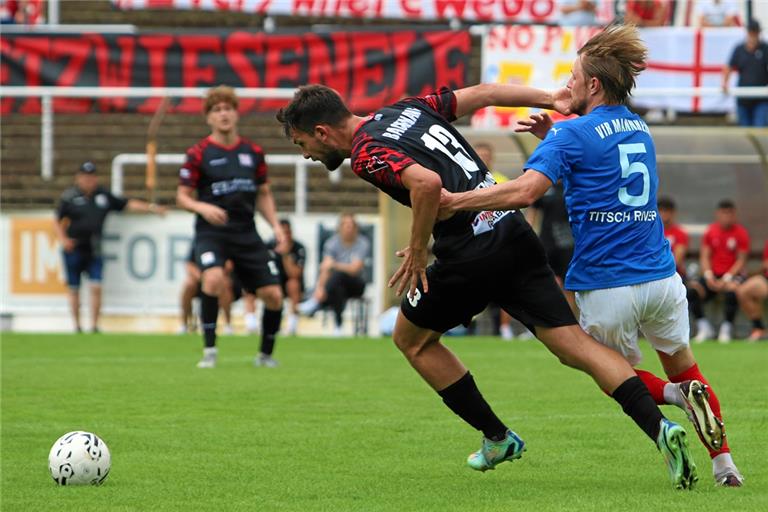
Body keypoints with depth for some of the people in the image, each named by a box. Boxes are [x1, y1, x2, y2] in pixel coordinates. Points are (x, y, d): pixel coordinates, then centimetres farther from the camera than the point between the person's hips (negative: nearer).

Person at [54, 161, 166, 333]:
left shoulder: (104, 195, 8)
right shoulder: (69, 197, -1)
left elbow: (128, 204, 12)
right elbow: (57, 221, 1)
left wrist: (151, 207, 4)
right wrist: (63, 239, -15)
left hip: (94, 251, 2)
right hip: (74, 249, -2)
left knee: (96, 287, -9)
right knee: (74, 289, 4)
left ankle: (94, 326, -2)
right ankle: (77, 326, 16)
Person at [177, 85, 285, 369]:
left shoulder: (253, 152, 9)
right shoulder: (198, 154, -2)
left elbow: (263, 194, 19)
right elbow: (182, 197, 1)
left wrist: (275, 225, 6)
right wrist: (203, 207, -20)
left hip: (246, 233, 4)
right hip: (211, 231, -4)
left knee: (273, 295, -3)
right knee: (214, 278, -33)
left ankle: (266, 354, 22)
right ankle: (209, 350, -19)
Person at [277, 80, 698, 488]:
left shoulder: (366, 155, -9)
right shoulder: (407, 109, 16)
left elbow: (427, 184, -27)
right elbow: (484, 93, 16)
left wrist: (417, 252, -14)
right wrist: (552, 100, 20)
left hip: (471, 254, -7)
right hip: (515, 234, 7)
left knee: (411, 338, 19)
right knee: (574, 345, 3)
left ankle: (497, 438, 23)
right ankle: (659, 427, -14)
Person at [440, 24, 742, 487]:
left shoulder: (573, 134, -9)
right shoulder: (640, 130, 13)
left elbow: (525, 191, -24)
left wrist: (452, 201, -23)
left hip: (605, 288, -5)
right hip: (661, 277, 5)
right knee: (683, 367, 21)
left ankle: (675, 395, -12)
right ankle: (723, 461, 0)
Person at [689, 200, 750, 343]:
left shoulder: (741, 233, -1)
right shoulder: (710, 231, 8)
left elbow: (741, 260, -4)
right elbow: (705, 256, 6)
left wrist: (726, 279, -15)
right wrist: (708, 275, -11)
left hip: (733, 276, -3)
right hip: (713, 275, 3)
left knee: (731, 292, -38)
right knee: (693, 290, -25)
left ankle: (727, 327, -20)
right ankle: (704, 327, -14)